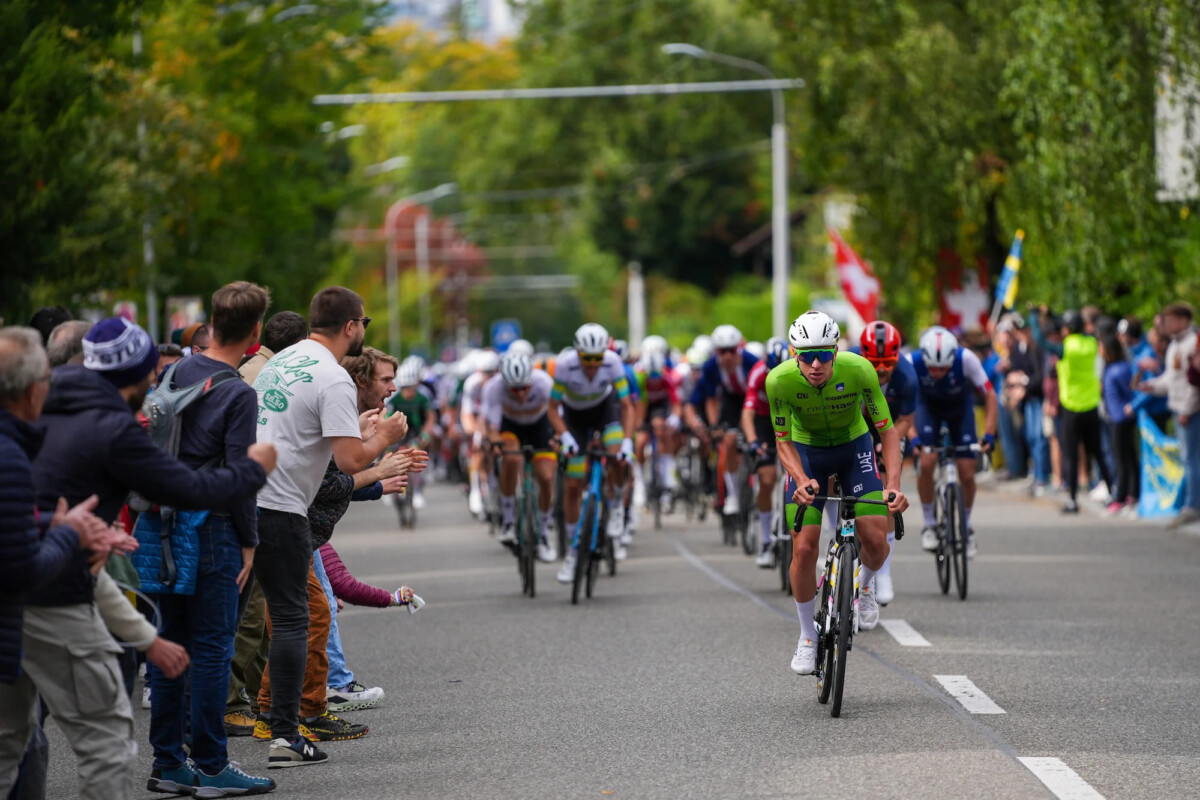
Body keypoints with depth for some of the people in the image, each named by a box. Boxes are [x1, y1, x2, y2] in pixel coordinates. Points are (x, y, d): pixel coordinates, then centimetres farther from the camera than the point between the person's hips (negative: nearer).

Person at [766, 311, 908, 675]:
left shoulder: (859, 370, -31)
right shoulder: (780, 380, -29)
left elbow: (888, 431, -21)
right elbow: (784, 442, -16)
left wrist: (894, 484, -35)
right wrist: (802, 481, -35)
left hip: (854, 447, 0)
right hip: (806, 452, 0)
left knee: (875, 540, -15)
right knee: (804, 549, -12)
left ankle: (865, 585, 21)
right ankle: (807, 637, 9)